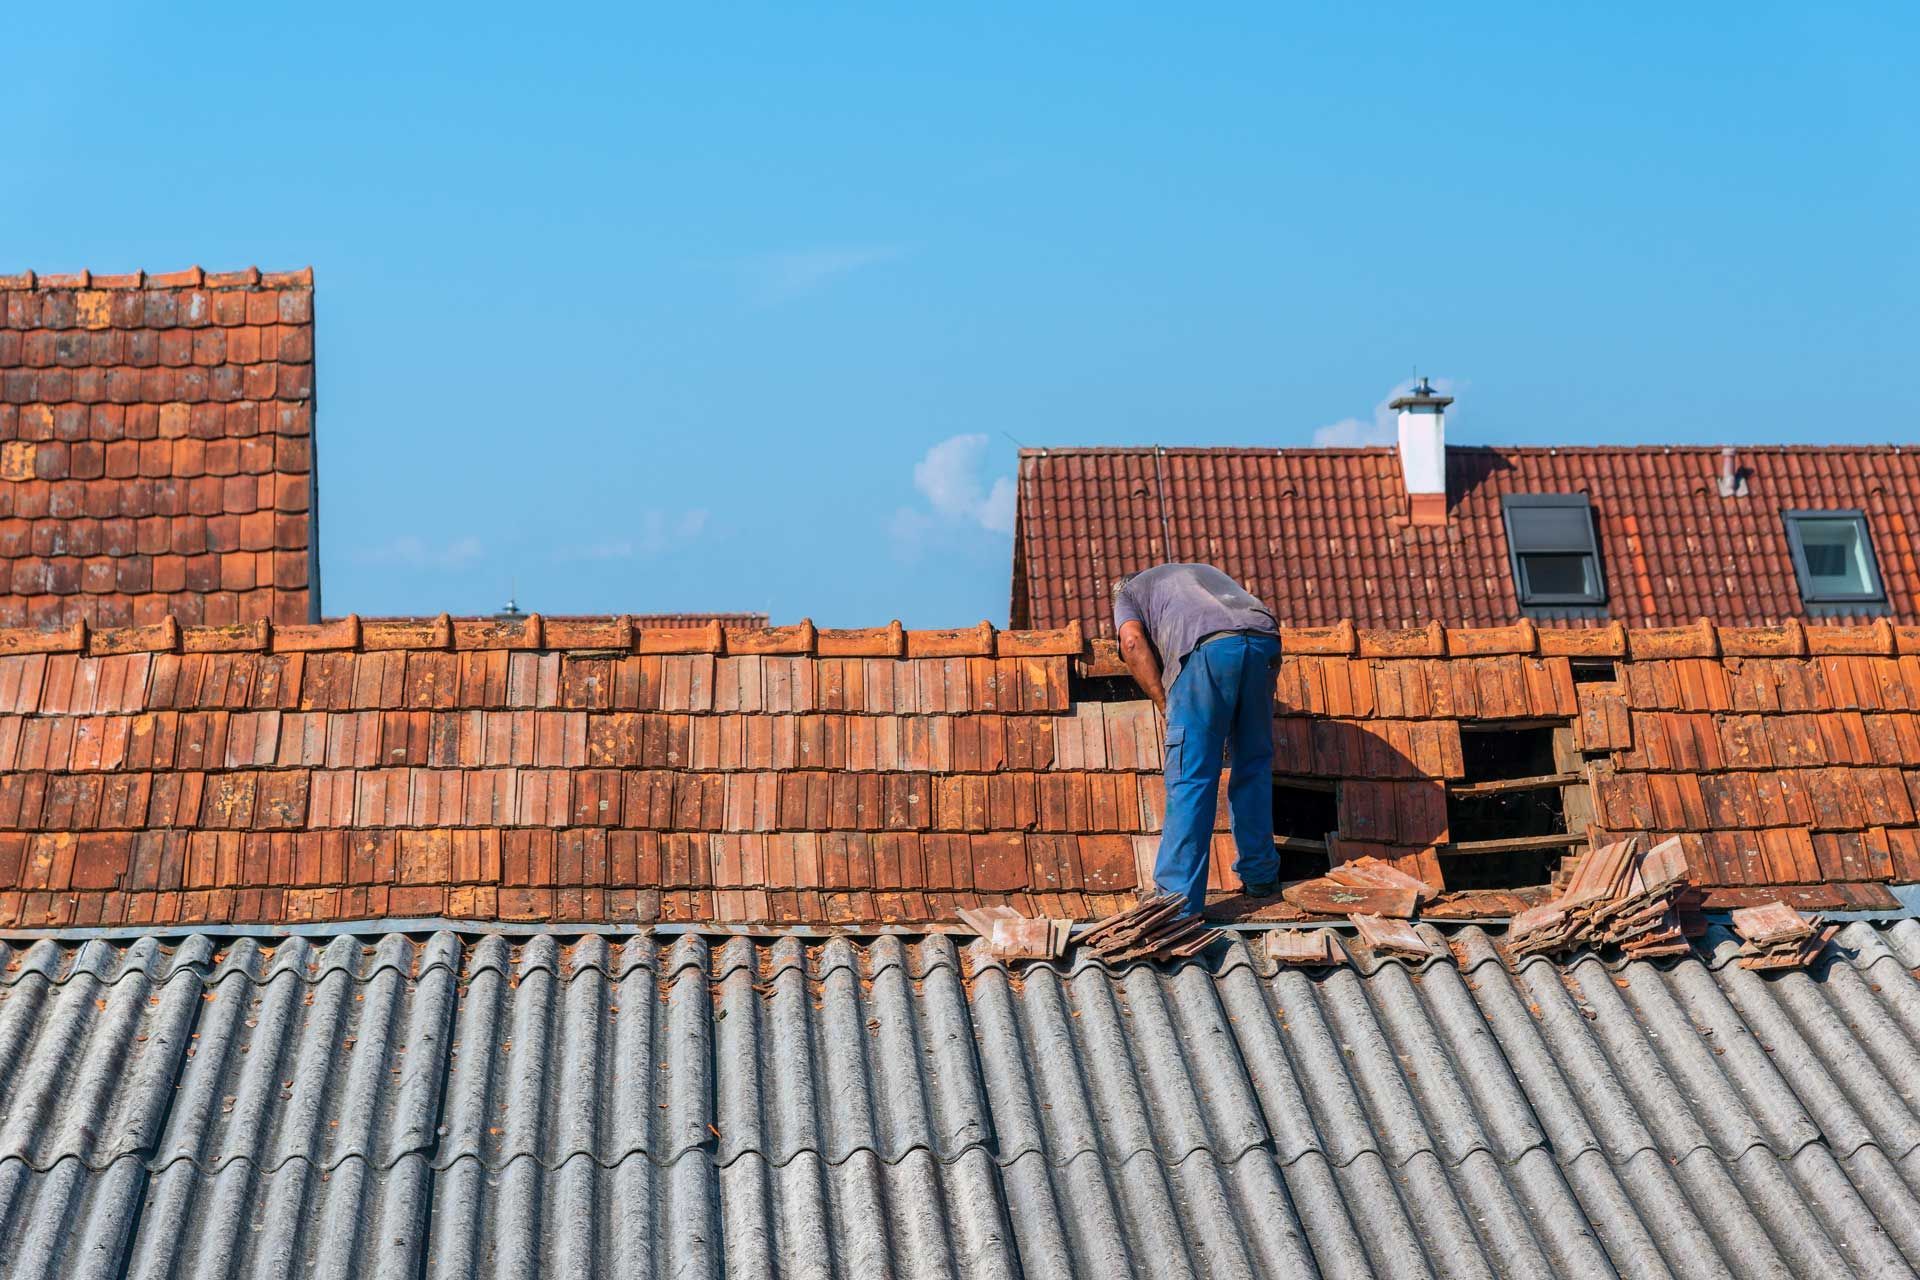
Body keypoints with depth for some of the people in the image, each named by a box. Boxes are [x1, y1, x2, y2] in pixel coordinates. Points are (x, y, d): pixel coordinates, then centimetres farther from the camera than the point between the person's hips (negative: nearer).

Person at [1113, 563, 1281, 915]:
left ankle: (1179, 897, -6)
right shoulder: (1204, 570, 44)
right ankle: (1260, 874, 27)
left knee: (1191, 778, -3)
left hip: (1207, 648, -4)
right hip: (1263, 642, 4)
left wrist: (1166, 705, 7)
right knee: (1253, 764, 20)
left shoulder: (1129, 591, 31)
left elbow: (1132, 641, 7)